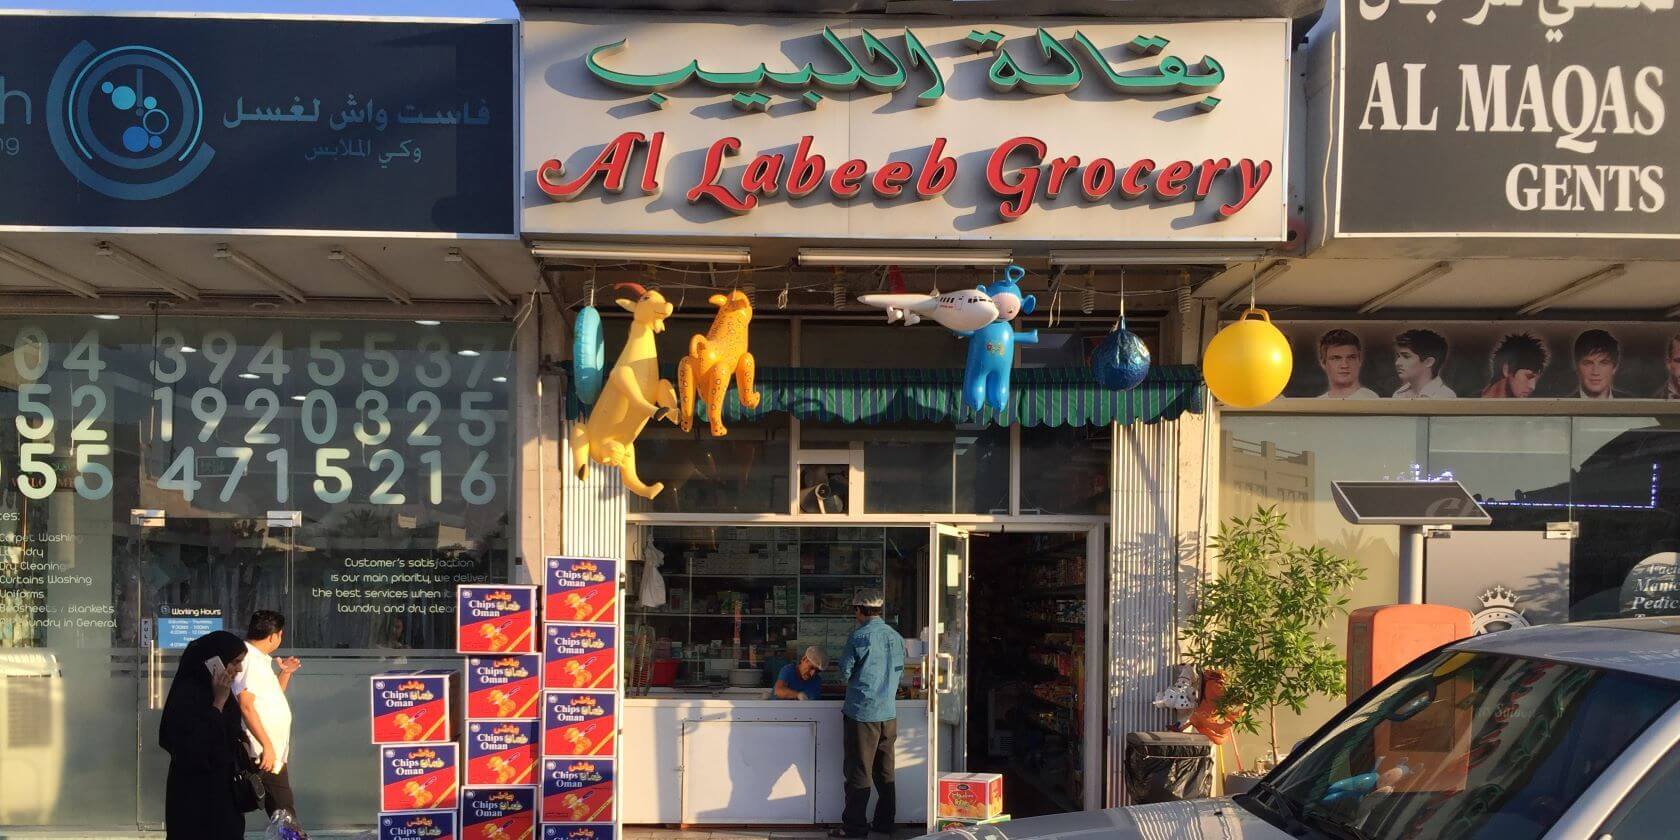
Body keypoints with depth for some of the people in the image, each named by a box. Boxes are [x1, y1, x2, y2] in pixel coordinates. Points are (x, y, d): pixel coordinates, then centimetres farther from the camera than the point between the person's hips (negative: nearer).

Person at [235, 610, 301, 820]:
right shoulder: (249, 659, -13)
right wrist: (267, 746, -24)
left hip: (274, 754, 10)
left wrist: (286, 673, 17)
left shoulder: (261, 660, 18)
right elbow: (246, 705, -22)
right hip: (262, 755, -10)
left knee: (284, 815, 11)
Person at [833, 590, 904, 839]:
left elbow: (845, 672, -6)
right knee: (885, 772, 13)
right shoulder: (896, 637, 5)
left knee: (858, 772, -1)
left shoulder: (859, 637, -13)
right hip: (889, 712, 6)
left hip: (862, 712, -6)